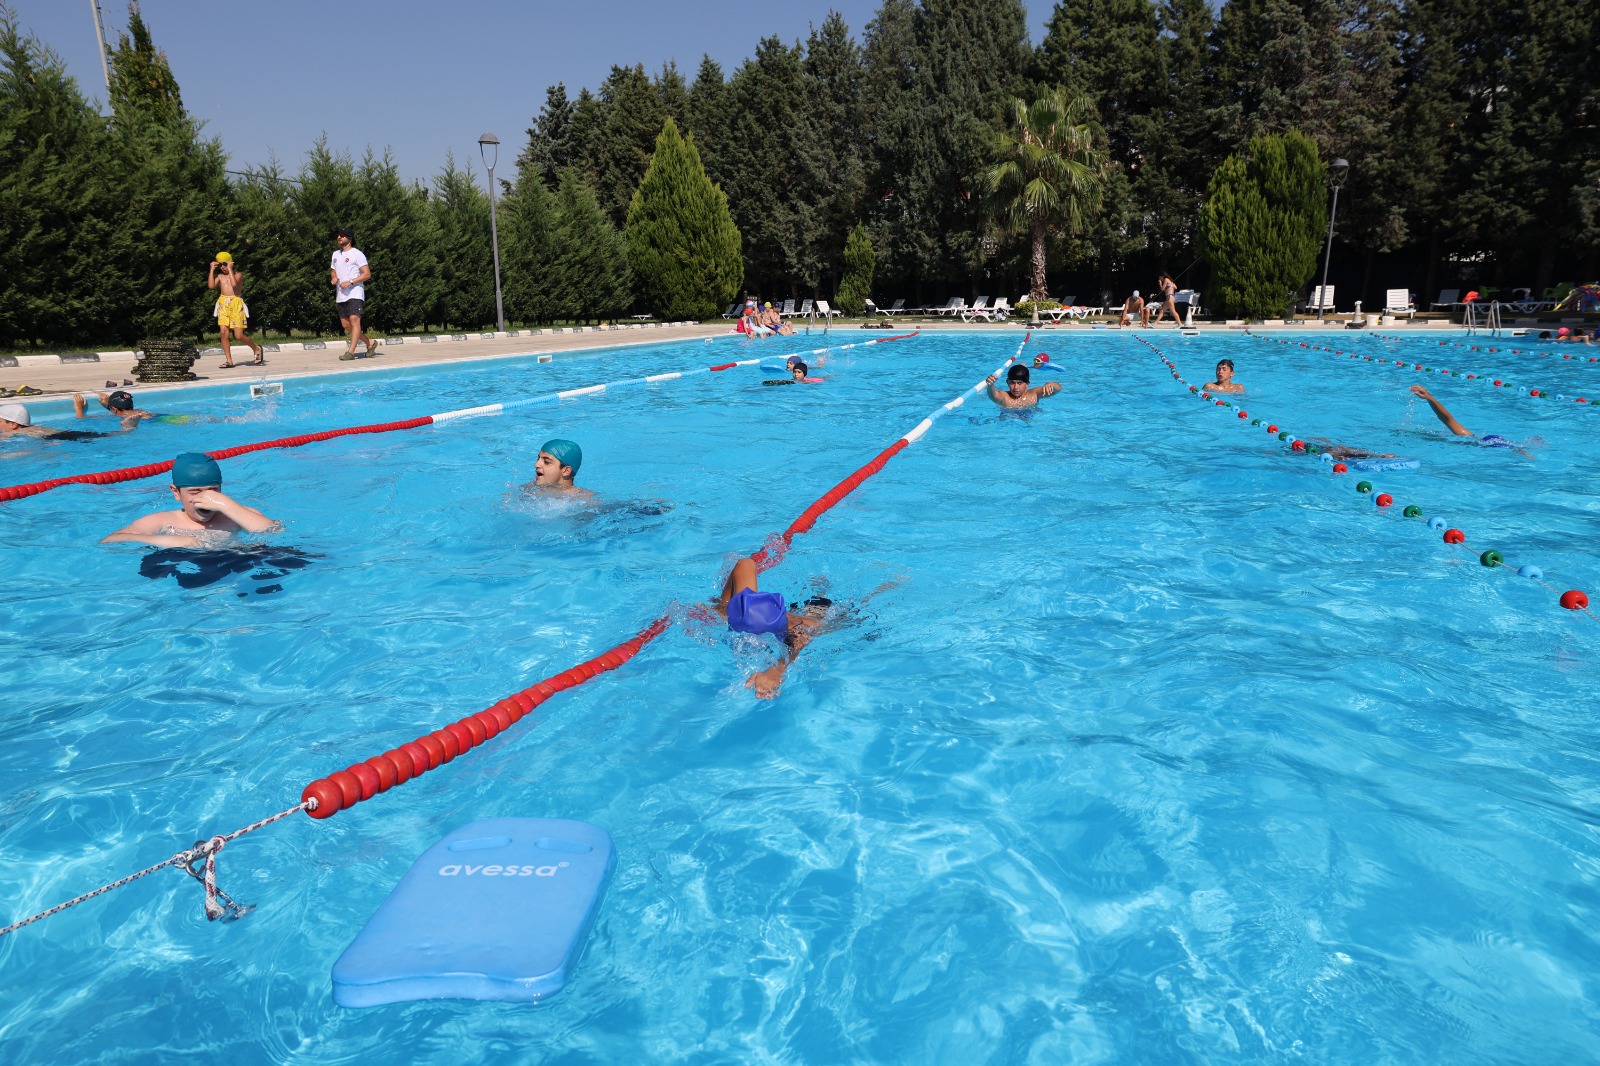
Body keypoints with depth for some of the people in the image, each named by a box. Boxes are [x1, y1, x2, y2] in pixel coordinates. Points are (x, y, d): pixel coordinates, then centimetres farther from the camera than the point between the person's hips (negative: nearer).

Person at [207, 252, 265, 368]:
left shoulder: (238, 275, 4)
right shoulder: (219, 276, 14)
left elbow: (234, 284, -17)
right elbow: (211, 285, -3)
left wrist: (230, 269, -11)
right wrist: (212, 270, 1)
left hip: (236, 304, -4)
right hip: (223, 304, 4)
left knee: (239, 335, -9)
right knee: (224, 332, -6)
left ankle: (257, 349, 16)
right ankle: (228, 360, -1)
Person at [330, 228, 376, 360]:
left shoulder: (356, 254, -3)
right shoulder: (336, 254, 18)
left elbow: (367, 274, -10)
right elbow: (333, 271, 29)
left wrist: (350, 282, -18)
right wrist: (333, 278, 5)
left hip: (355, 294, -8)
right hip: (341, 295, 8)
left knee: (354, 321, -16)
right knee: (345, 325, 6)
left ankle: (350, 352, -21)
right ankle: (370, 342, 20)